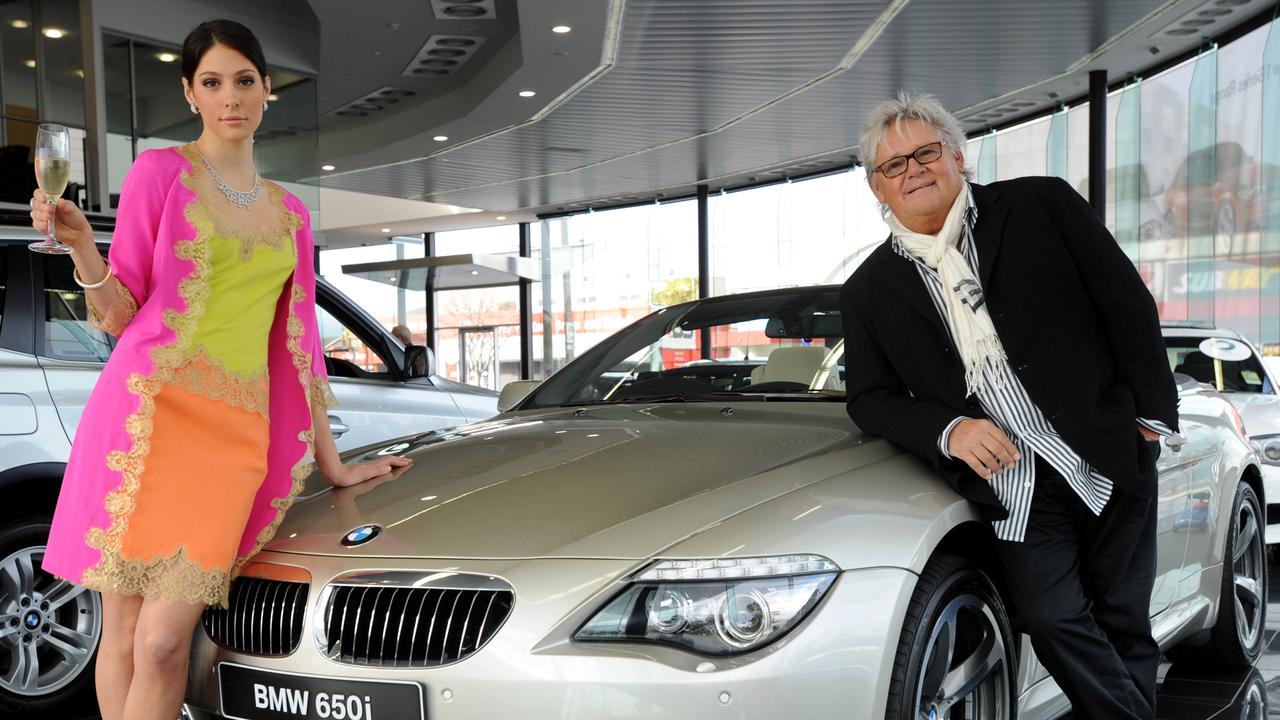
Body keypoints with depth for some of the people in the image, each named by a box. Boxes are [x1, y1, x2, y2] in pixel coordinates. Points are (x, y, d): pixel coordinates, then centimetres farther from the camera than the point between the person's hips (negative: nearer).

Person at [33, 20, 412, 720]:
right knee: (124, 633, -1)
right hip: (151, 410, -2)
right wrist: (80, 244, -15)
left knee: (163, 642, -7)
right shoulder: (160, 172, 6)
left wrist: (331, 463, 20)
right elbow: (122, 315, 4)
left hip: (236, 430, 2)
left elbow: (297, 342, 21)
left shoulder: (288, 212, 19)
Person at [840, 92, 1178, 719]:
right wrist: (948, 430, -9)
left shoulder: (1041, 204, 3)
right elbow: (871, 400, 9)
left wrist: (1153, 410, -2)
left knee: (1122, 624, 7)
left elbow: (1128, 303, 3)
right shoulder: (868, 291, 8)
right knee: (1053, 620, -12)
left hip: (1111, 458, 0)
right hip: (1013, 485, 1)